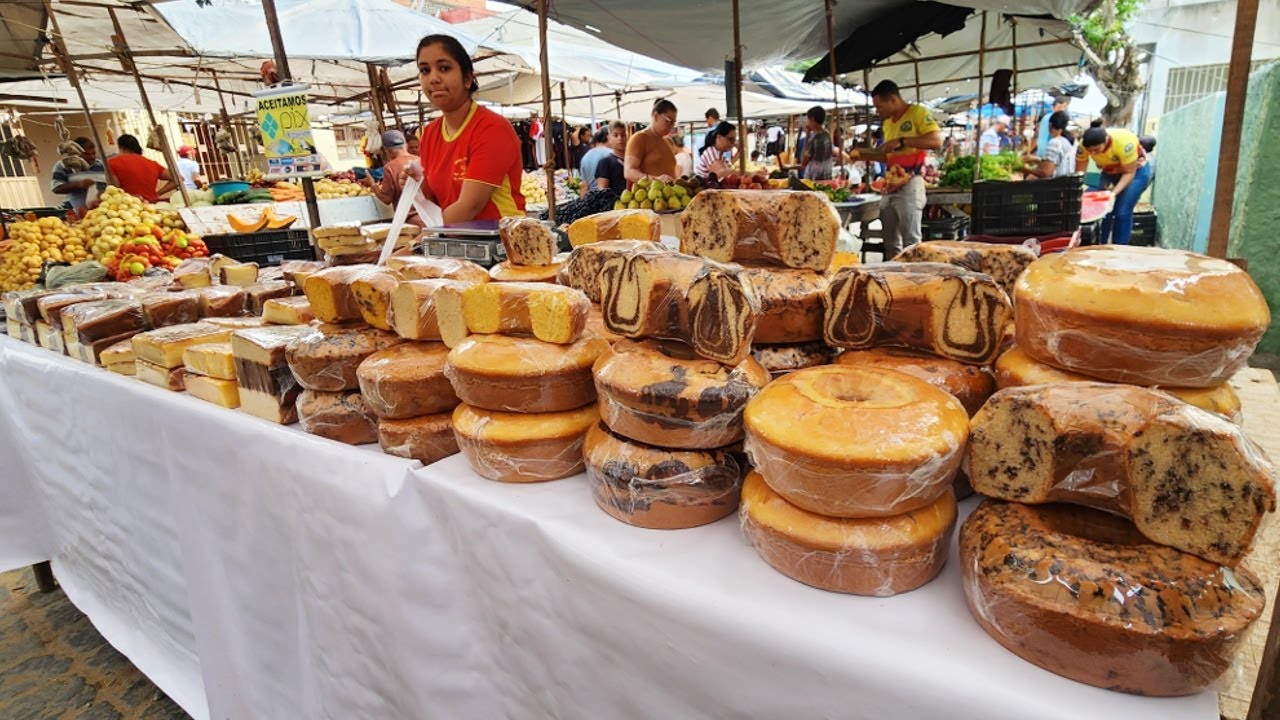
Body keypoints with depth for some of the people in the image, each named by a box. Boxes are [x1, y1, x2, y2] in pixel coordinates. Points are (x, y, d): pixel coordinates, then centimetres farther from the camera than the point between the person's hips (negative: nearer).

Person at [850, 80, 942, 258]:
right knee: (891, 244, 11)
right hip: (889, 188, 8)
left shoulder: (918, 112, -4)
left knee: (911, 243, -7)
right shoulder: (887, 123, 18)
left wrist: (902, 141, -19)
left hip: (909, 186, -8)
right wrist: (862, 154, 15)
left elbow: (937, 142, -16)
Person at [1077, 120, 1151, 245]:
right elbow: (1079, 171, -18)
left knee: (1122, 212, -12)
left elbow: (1129, 172, -27)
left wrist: (1114, 192, -38)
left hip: (1136, 170, -4)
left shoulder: (1124, 143, -36)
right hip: (1110, 172, 4)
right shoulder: (1083, 146, -27)